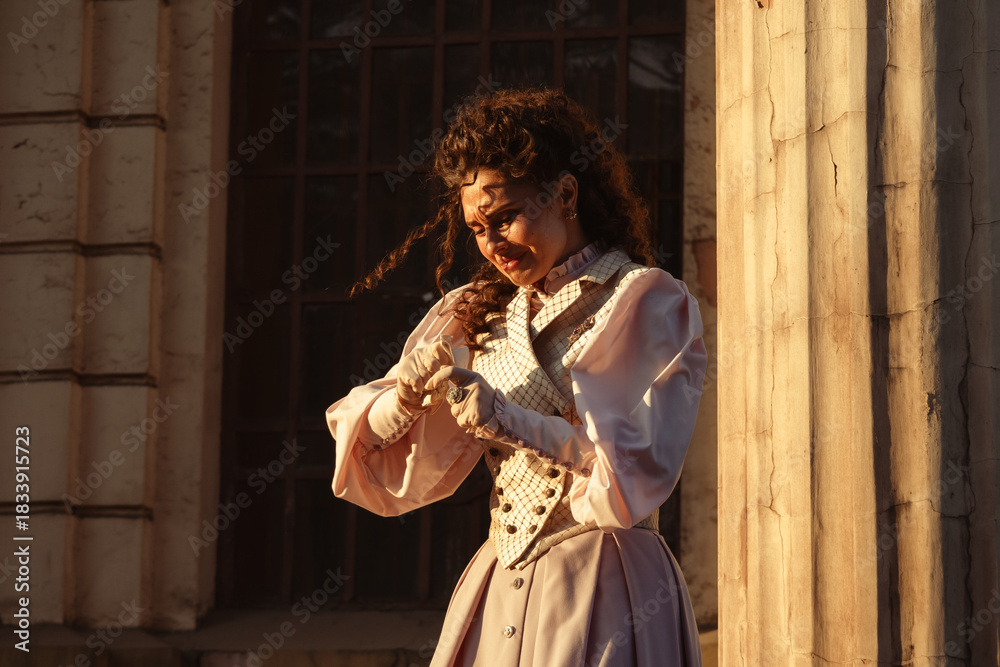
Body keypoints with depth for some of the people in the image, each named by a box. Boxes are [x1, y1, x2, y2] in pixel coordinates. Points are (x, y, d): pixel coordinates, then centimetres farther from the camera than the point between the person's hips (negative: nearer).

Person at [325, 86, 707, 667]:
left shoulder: (649, 302, -2)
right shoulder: (481, 313, 13)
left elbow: (643, 464, -15)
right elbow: (384, 462, 11)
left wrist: (509, 420, -24)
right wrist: (408, 396, -11)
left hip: (601, 596, -5)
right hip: (498, 594, 5)